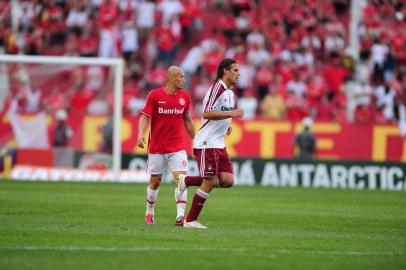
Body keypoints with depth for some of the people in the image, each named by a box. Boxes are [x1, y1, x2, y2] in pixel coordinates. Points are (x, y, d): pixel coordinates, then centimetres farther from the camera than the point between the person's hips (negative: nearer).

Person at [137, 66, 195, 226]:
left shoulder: (185, 97, 5)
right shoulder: (155, 95, -7)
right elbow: (145, 117, -7)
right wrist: (140, 134, -22)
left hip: (177, 147, 2)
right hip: (156, 147, -2)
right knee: (155, 181, 8)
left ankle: (180, 216, -16)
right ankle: (149, 213, 28)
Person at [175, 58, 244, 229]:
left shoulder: (230, 93, 16)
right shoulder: (216, 88, -13)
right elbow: (207, 113, -22)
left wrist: (227, 126, 10)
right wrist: (230, 114, -25)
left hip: (219, 144, 9)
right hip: (206, 144, -9)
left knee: (228, 181, -1)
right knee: (209, 182, -9)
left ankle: (188, 181, 13)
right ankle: (190, 220, 1)